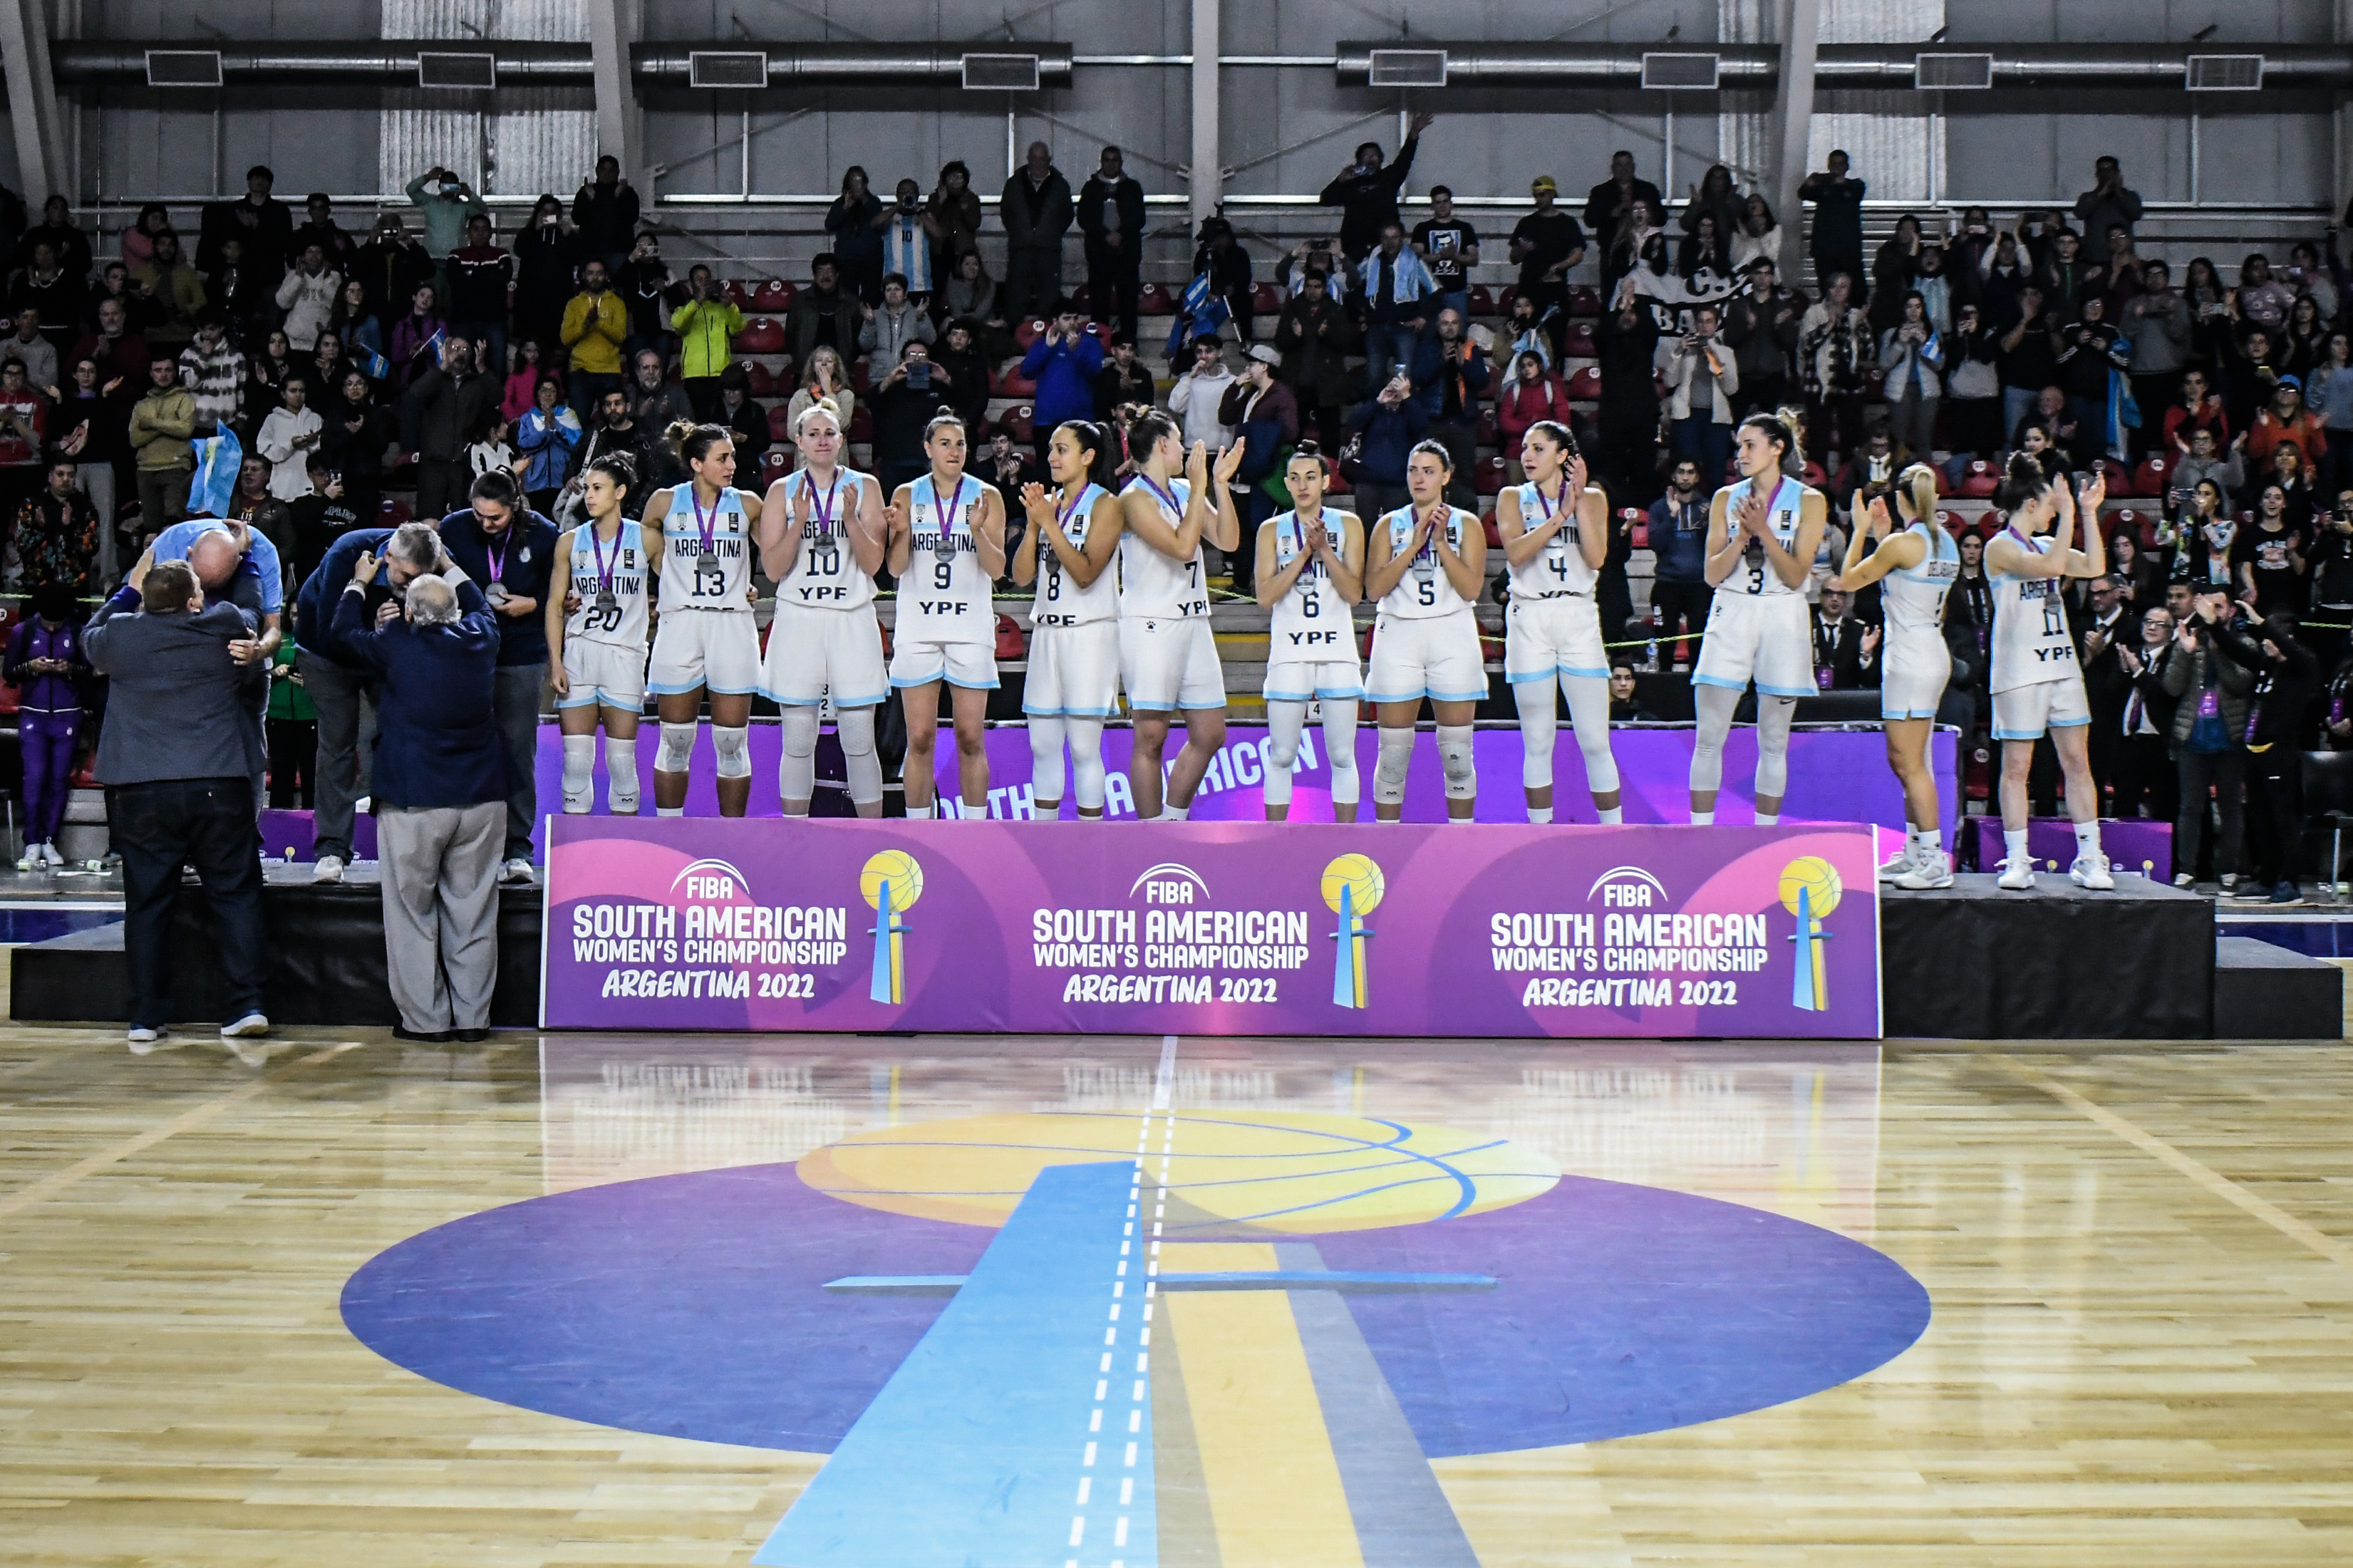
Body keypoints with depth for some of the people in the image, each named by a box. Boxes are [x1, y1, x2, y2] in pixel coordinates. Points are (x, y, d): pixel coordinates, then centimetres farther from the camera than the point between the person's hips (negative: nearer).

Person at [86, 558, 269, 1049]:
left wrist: (130, 591, 32)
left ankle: (146, 1018, 9)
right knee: (235, 893, 5)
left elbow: (91, 636, 24)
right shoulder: (226, 627, -2)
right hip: (220, 786, -1)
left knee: (147, 903, 6)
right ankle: (247, 1005, -1)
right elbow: (254, 631, 22)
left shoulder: (119, 635, 0)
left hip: (140, 793, 1)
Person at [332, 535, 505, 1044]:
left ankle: (425, 1019, 9)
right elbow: (478, 602, 26)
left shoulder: (395, 644, -7)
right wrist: (444, 561, 37)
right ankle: (473, 1017, 12)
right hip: (481, 796, 3)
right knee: (472, 910, 8)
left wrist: (359, 583, 28)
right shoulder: (479, 639, 2)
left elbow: (346, 631, 13)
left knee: (413, 912, 6)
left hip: (414, 802, -3)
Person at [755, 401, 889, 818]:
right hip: (798, 621, 0)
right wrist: (799, 521, -14)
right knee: (798, 744, 3)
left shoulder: (864, 486, 7)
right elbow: (773, 569, -1)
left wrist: (851, 518, -14)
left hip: (852, 621, 0)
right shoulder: (782, 491, 6)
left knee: (859, 742, -1)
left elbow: (873, 564, 1)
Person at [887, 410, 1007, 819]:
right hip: (918, 628, 0)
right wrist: (901, 532, -16)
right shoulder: (907, 496, 6)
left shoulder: (986, 497, 4)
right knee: (920, 739, 0)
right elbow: (896, 568, 2)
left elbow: (997, 569, -2)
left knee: (971, 739, -1)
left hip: (971, 627, 0)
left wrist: (977, 529, -18)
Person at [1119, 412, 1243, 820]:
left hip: (1193, 623, 8)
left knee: (1210, 733, 8)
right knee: (1151, 736, -6)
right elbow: (1182, 546, -19)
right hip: (1150, 627, -8)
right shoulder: (1135, 498, -9)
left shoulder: (1186, 492, 15)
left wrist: (1220, 484, 0)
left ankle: (1174, 820, 21)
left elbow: (1228, 541, 7)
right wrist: (1199, 487, -14)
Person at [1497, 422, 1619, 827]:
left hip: (1578, 620, 0)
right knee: (1537, 743, 4)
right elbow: (1516, 553, -11)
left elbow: (1595, 558, -8)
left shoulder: (1592, 497, 8)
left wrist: (1580, 499, -11)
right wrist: (1561, 515, -15)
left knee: (1595, 740, -3)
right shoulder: (1513, 498, 7)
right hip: (1529, 621, 0)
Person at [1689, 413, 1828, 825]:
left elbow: (1796, 576, -7)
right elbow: (1713, 575, 2)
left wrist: (1763, 530, -17)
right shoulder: (1726, 498, 7)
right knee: (1709, 737, -4)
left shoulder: (1808, 501, 0)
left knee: (1773, 741, 4)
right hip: (1730, 614, 2)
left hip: (1783, 620, -2)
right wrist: (1742, 535, -13)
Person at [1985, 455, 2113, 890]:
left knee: (2077, 760, 4)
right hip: (2019, 671, -7)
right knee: (2016, 766, -1)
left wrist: (2089, 512, 6)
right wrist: (2067, 515, -15)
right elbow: (2052, 567, -21)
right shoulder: (2000, 548, -8)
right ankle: (2017, 861, 5)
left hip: (2062, 666, 7)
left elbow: (2094, 567, 8)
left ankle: (2090, 859, 7)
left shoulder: (2045, 544, 15)